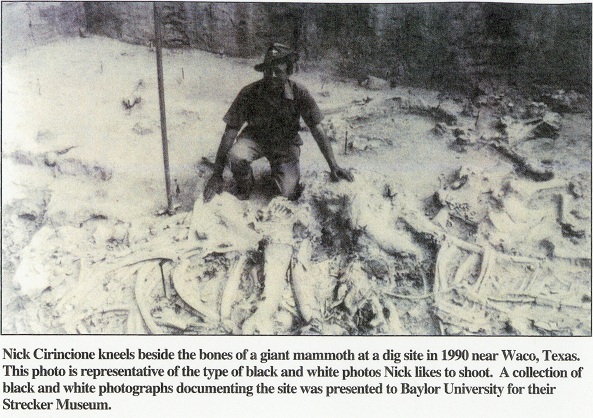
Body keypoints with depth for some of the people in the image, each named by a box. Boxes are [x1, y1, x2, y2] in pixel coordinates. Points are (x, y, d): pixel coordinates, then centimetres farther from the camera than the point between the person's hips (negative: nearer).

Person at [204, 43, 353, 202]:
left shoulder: (300, 94, -22)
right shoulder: (249, 93, -23)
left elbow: (317, 130, -14)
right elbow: (230, 132, -22)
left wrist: (333, 167, -19)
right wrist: (217, 174, -25)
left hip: (285, 142, 1)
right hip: (255, 137, 0)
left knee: (288, 194, -15)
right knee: (235, 156, -34)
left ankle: (277, 168, 21)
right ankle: (244, 188, 0)